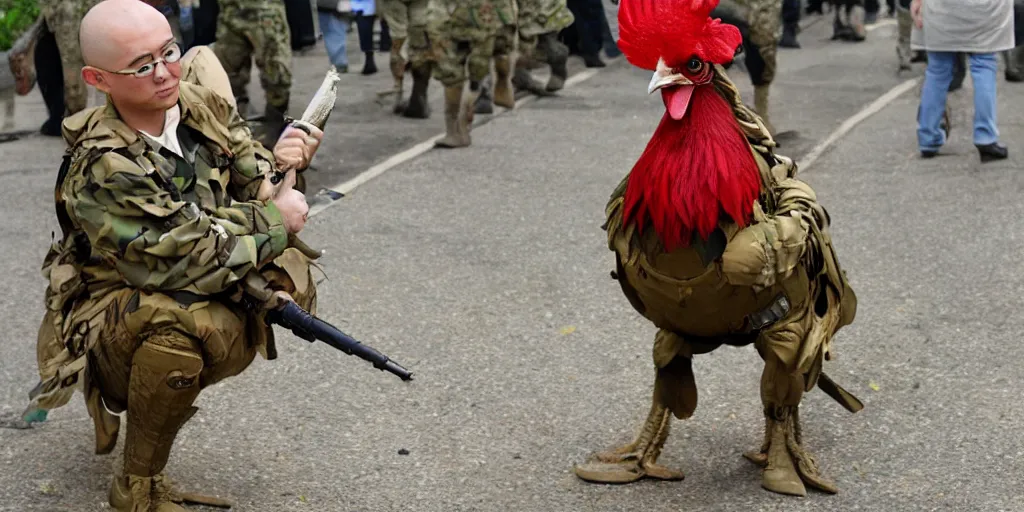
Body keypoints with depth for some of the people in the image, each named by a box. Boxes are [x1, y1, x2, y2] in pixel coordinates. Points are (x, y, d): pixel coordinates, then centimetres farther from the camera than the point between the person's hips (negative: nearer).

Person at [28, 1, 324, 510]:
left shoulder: (206, 108, -5)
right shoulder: (101, 171, -25)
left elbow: (250, 193, 4)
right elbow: (181, 261, -28)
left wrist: (279, 165, -18)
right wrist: (273, 221, -20)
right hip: (108, 328, -9)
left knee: (288, 270, -9)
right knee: (178, 317, -36)